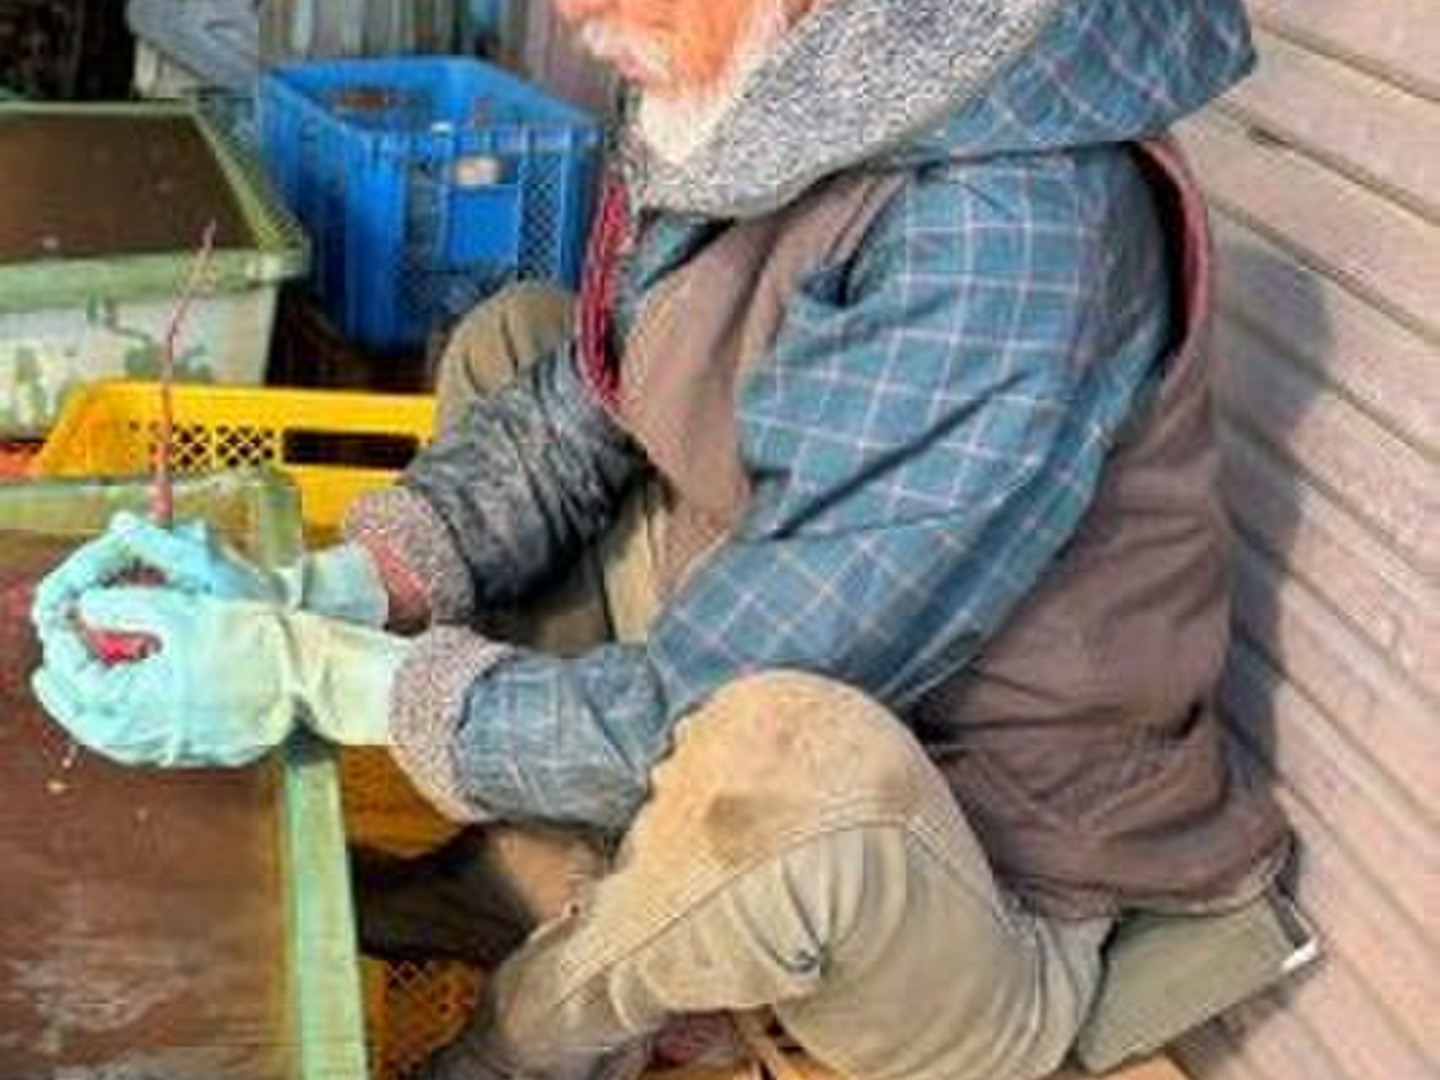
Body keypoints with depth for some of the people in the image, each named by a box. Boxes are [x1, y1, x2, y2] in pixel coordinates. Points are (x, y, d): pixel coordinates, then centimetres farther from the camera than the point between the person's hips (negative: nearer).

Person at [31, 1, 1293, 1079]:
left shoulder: (999, 229, -31)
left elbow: (711, 724, -30)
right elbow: (574, 418, 4)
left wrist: (310, 676, -22)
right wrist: (322, 594, -11)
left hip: (983, 897, -8)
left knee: (786, 760, -41)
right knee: (509, 344, 11)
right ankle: (594, 926, 7)